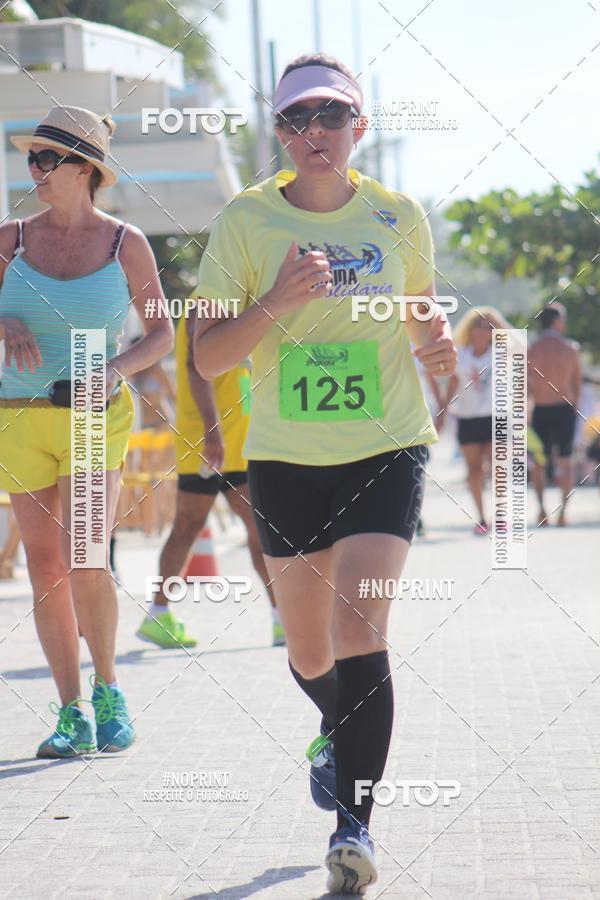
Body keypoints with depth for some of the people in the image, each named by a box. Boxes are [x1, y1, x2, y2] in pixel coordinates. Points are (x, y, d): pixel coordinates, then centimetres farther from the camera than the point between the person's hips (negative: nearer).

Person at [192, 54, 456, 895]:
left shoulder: (398, 216, 1)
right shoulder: (246, 220, -3)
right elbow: (207, 357, -5)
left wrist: (436, 336, -5)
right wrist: (277, 302, -22)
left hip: (387, 452, -1)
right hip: (287, 458, 1)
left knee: (359, 632, -18)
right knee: (310, 656, 12)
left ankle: (354, 820, -12)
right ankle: (341, 732, 47)